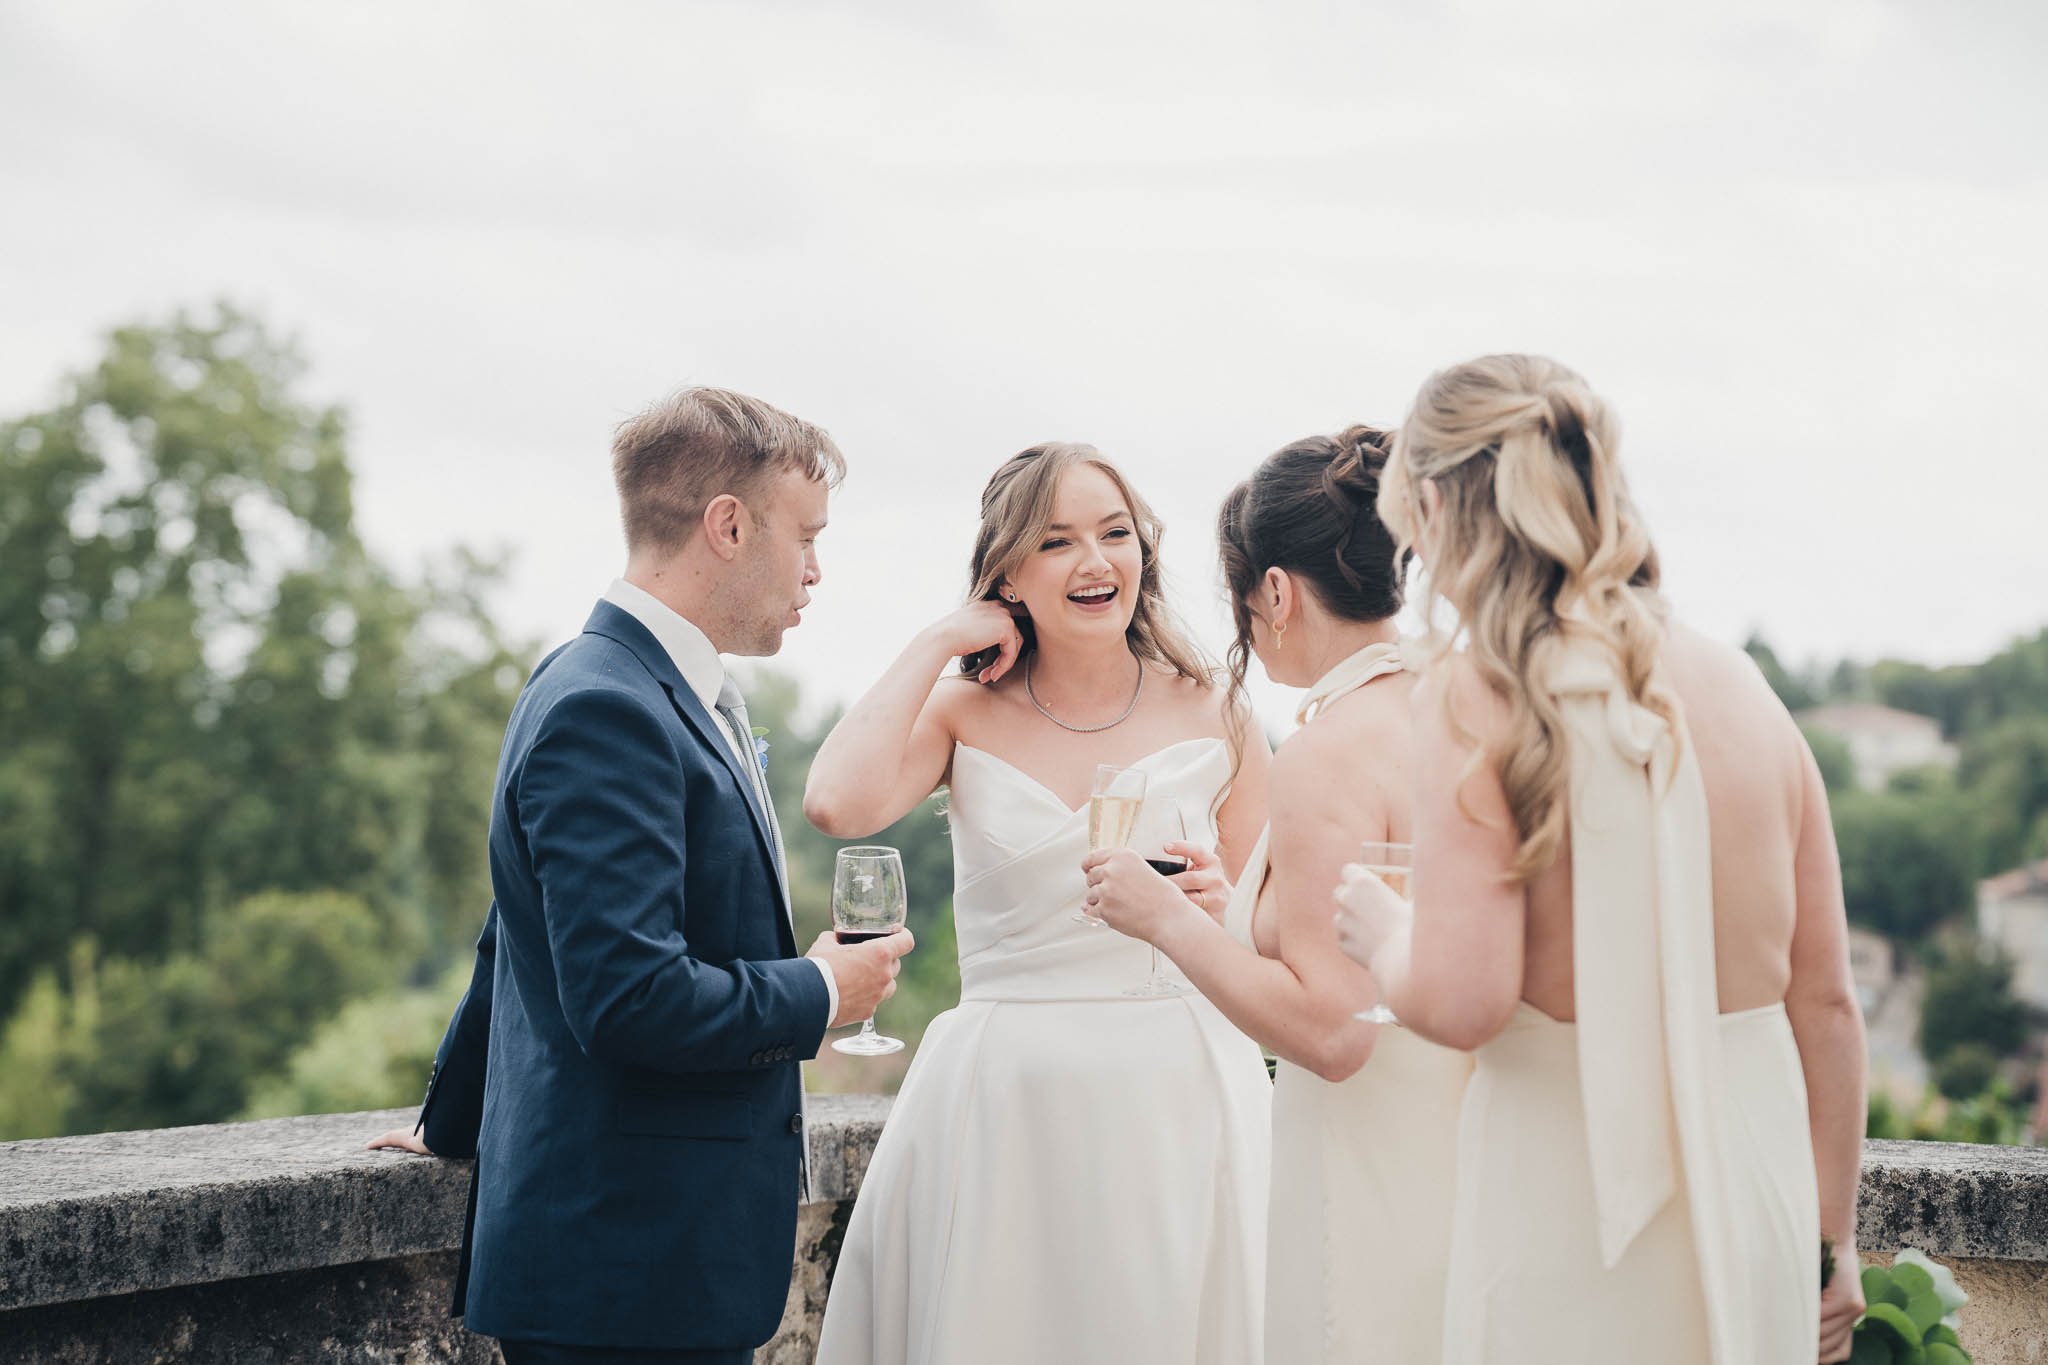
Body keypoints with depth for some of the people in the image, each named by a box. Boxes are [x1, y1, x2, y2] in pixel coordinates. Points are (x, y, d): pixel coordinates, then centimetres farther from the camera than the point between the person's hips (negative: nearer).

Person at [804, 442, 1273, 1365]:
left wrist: (1211, 910, -14)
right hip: (999, 1106, 0)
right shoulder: (966, 715, 4)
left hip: (1174, 1104, 0)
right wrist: (933, 646, -6)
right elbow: (838, 803, -17)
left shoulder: (1211, 716, 3)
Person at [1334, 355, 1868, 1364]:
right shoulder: (1744, 688, 4)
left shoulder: (1475, 698, -11)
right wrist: (1832, 1236, 17)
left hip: (1574, 1197, -5)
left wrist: (1381, 930, 2)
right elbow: (1826, 1000, 7)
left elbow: (1461, 1000, -20)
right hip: (1757, 1183, 5)